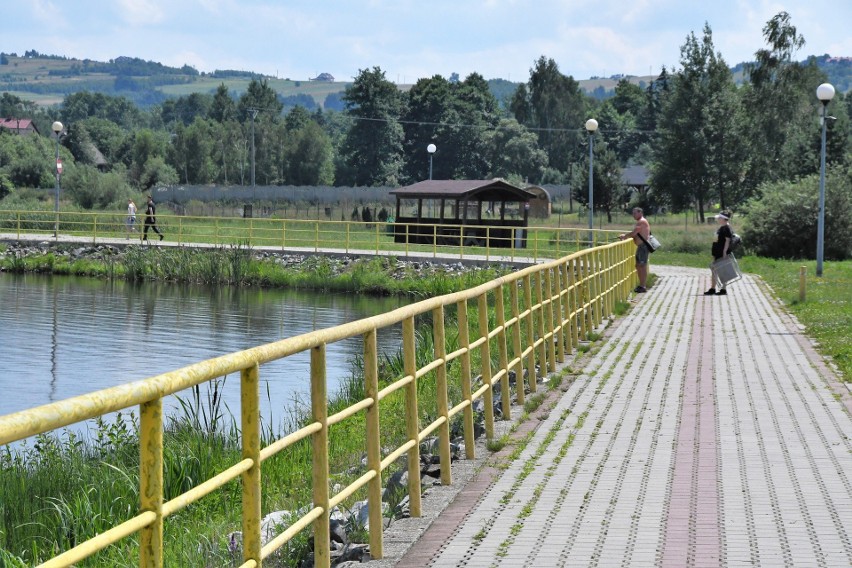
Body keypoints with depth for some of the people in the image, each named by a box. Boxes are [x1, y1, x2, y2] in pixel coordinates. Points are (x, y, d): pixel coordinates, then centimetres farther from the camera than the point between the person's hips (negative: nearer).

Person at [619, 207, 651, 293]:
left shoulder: (642, 221, -14)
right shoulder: (640, 222, 19)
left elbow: (633, 233, -20)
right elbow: (636, 234, 21)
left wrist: (624, 236, -6)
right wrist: (626, 236, 9)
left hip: (643, 246, -11)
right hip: (641, 246, 11)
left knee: (642, 266, -9)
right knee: (638, 266, 14)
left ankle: (643, 287, -8)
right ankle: (641, 285, 21)